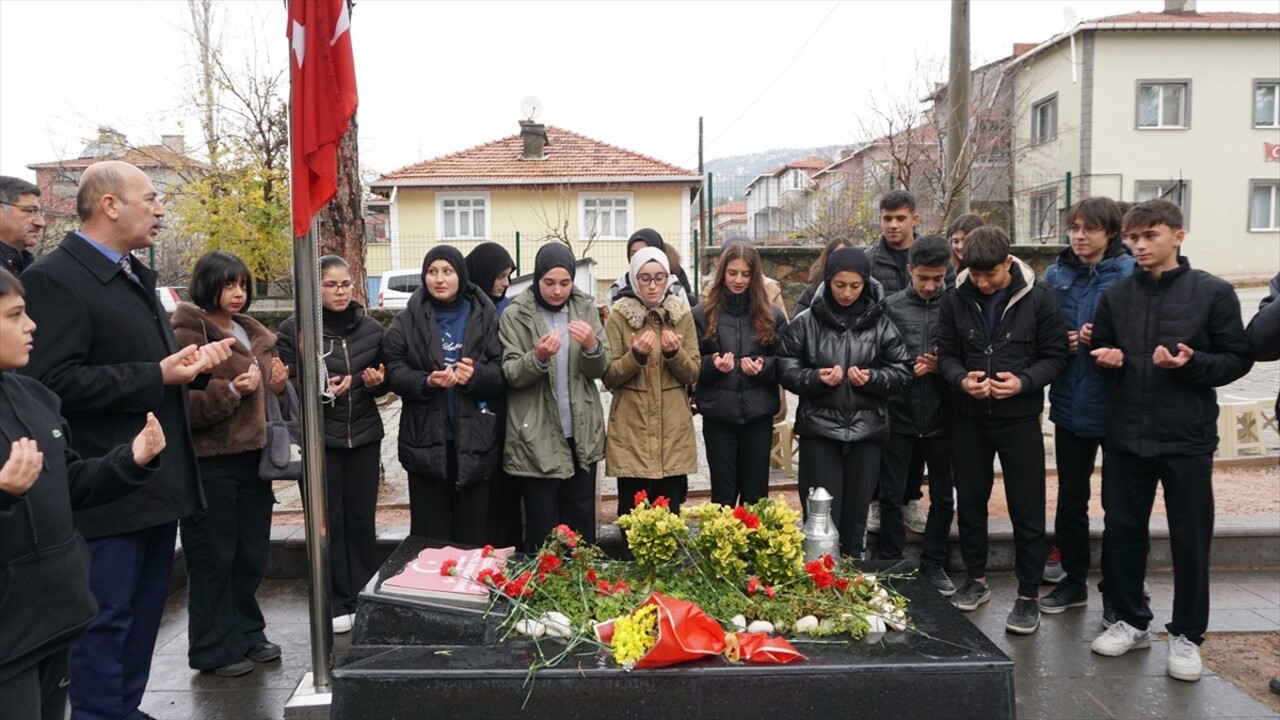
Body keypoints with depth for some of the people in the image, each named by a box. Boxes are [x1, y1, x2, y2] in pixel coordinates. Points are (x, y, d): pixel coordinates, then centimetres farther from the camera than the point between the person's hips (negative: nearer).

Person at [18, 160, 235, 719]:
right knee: (106, 616, 1)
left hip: (157, 477, 9)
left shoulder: (135, 275, 15)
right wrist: (157, 376, -24)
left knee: (145, 606, 18)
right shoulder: (54, 278, -15)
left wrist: (194, 360, 5)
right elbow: (54, 382, -24)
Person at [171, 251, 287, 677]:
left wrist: (278, 384, 4)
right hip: (210, 462, -7)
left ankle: (247, 634, 29)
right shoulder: (187, 334, -10)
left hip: (252, 455, 7)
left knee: (252, 553, 14)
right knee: (214, 558, 2)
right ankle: (215, 650, 15)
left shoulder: (253, 334, 14)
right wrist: (231, 390, -26)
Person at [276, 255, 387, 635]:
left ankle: (365, 597, 21)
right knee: (330, 520, 2)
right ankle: (336, 604, 15)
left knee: (362, 518, 8)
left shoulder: (371, 328, 7)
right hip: (320, 439, -3)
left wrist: (377, 382, -7)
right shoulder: (294, 329, -3)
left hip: (364, 436, 3)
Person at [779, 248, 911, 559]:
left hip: (866, 429, 2)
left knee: (857, 511, 9)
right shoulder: (806, 322, -1)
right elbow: (787, 370, 0)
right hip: (819, 429, -1)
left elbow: (902, 372, 4)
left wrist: (872, 378, -14)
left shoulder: (880, 323, 3)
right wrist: (814, 378, -18)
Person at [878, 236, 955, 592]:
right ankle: (892, 564, 22)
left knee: (943, 496, 12)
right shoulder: (891, 306, -1)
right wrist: (906, 369, -14)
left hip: (941, 417, 1)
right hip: (899, 415, 0)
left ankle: (933, 564, 28)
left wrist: (942, 365, -15)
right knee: (891, 495, 7)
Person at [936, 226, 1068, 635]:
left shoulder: (1037, 298, -7)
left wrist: (1023, 381, -20)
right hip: (969, 417, 3)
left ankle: (1028, 596, 16)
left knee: (1027, 509, 3)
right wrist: (961, 379, -16)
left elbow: (1055, 356, -3)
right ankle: (976, 580, 31)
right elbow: (946, 353, 4)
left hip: (1019, 417, -2)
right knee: (970, 501, 13)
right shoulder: (956, 300, -1)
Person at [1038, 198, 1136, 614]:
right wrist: (1061, 344, -8)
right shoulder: (1056, 275, 5)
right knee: (1070, 499, 13)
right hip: (1071, 405, 4)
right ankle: (1072, 582, 28)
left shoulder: (1131, 275, -8)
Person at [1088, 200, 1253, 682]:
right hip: (1126, 434, 4)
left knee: (1190, 538, 6)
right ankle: (1131, 621, 27)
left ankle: (1186, 636, 21)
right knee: (1122, 531, 10)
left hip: (1187, 437, -3)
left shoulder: (1213, 293, -3)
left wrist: (1191, 365, -20)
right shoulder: (1116, 296, 8)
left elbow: (1237, 359, -2)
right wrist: (1108, 359, -5)